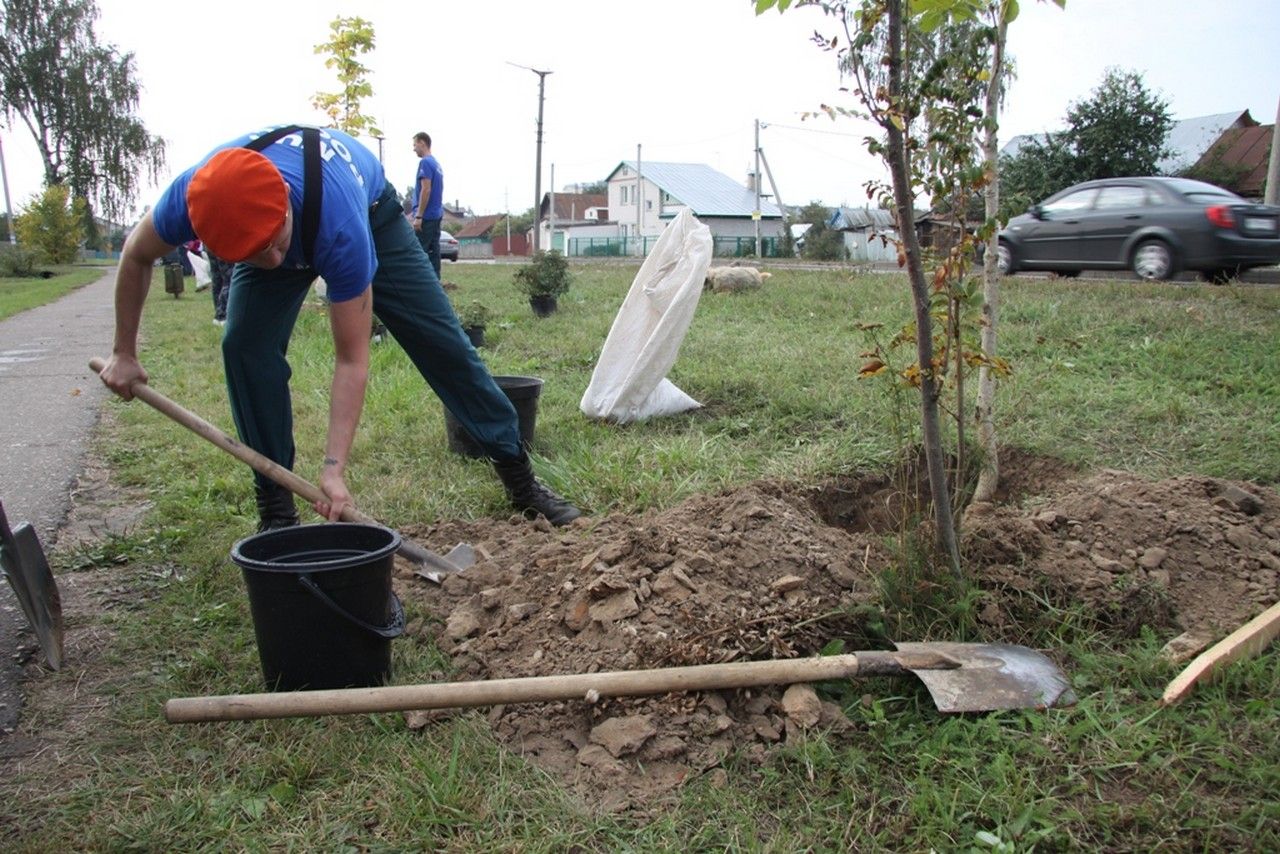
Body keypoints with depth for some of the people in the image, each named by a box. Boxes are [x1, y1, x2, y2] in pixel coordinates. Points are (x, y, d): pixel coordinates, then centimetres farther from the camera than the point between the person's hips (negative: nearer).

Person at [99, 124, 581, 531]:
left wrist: (334, 469, -41)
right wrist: (125, 354, -6)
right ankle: (275, 510, -5)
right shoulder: (191, 197, -37)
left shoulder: (341, 226, -46)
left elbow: (351, 357, -39)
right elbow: (137, 256, -12)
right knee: (246, 345, -18)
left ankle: (520, 480, 3)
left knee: (442, 342, -8)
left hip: (371, 214, -3)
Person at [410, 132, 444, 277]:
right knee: (433, 251, 7)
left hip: (427, 216, -9)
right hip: (436, 215, 9)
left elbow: (426, 190, -18)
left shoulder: (425, 162, -11)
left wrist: (418, 216, -19)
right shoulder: (436, 163, 18)